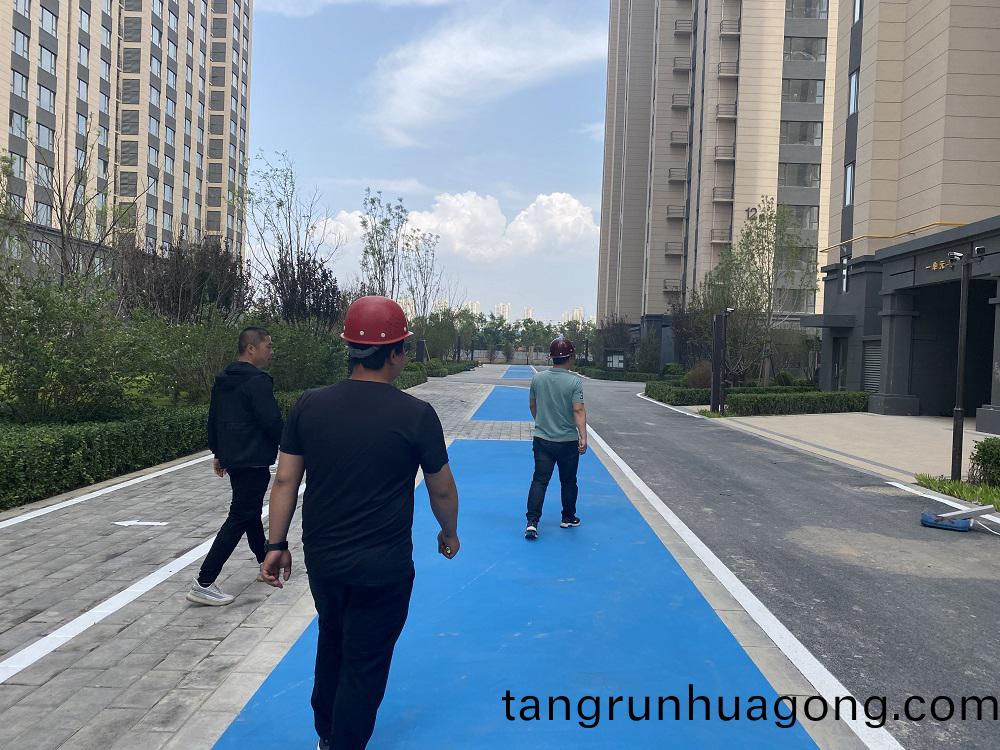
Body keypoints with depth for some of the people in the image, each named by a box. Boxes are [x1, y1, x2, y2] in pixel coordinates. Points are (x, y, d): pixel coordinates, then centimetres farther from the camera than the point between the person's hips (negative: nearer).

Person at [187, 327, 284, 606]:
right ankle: (203, 583, -7)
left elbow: (213, 419, 17)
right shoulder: (258, 381, -19)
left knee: (251, 510, 23)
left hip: (232, 457, 10)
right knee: (239, 518, -6)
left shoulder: (223, 381, 10)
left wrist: (218, 452, 24)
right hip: (253, 461, -10)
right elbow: (272, 422, -21)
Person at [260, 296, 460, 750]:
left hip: (322, 559, 5)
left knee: (332, 643, 27)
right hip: (383, 567, -5)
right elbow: (442, 491, -3)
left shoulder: (309, 405, -5)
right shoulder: (416, 415, -14)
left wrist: (276, 545, 8)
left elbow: (285, 481, -2)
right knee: (364, 665, 11)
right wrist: (449, 533, 15)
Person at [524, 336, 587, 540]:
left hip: (542, 439, 3)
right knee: (568, 482, 15)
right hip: (568, 441, -2)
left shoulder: (538, 378, 1)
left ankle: (532, 521, -10)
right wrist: (583, 436, -21)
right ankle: (568, 518, 29)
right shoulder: (575, 381, -12)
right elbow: (578, 410, -20)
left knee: (539, 481, 1)